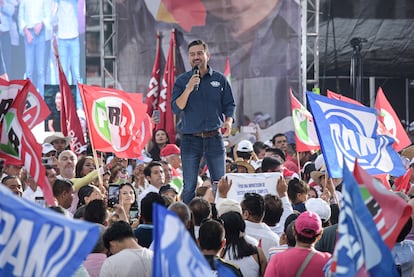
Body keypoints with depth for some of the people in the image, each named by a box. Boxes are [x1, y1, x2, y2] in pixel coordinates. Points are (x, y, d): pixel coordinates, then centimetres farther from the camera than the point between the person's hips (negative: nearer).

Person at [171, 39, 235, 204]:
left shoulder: (219, 79, 7)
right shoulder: (182, 81, 4)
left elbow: (229, 105, 9)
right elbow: (176, 108, -4)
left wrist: (228, 121, -11)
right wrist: (188, 89, -17)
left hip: (214, 138, 1)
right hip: (190, 139, -1)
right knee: (189, 186, 0)